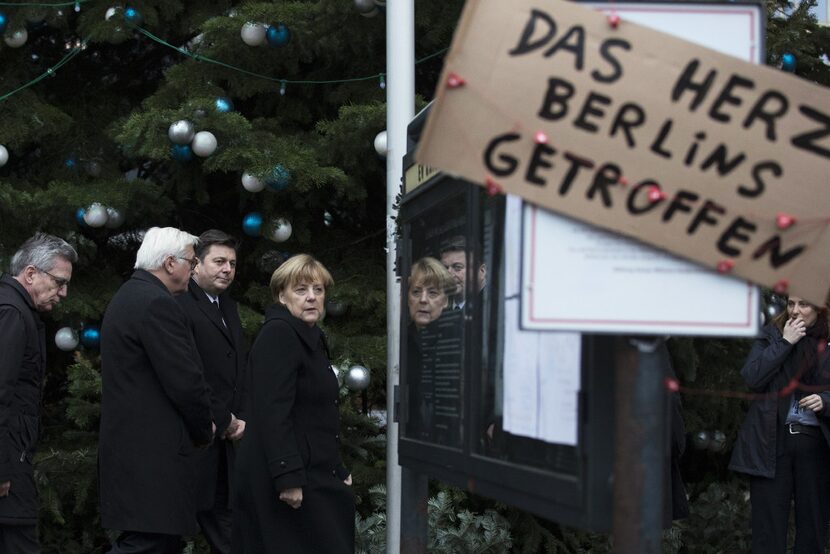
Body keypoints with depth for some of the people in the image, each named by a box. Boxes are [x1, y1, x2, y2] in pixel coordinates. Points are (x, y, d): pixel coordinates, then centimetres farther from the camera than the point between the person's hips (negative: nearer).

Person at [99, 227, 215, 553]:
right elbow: (185, 382, -18)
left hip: (129, 445, 11)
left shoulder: (127, 297, 17)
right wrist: (204, 431, 0)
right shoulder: (158, 304, -15)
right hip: (152, 451, -11)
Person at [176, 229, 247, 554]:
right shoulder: (180, 305, -12)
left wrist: (242, 419, 3)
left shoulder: (228, 307, 17)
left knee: (224, 525, 9)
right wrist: (224, 420, -11)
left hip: (228, 441, 8)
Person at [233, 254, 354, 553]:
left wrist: (337, 469, 20)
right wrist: (287, 477, -26)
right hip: (287, 477, -9)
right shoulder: (278, 334, -12)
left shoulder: (311, 338, 17)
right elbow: (273, 412, -21)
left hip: (314, 476, 9)